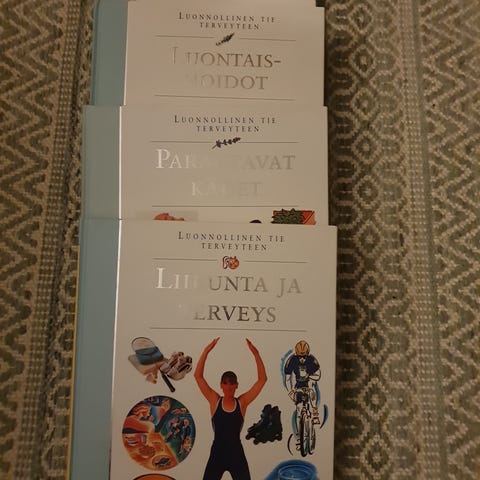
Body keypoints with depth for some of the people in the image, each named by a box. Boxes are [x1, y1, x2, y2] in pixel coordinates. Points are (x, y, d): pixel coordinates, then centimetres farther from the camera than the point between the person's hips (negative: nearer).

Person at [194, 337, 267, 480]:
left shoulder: (242, 402, -1)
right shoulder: (215, 400, -1)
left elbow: (262, 379, -7)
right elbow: (198, 376, -10)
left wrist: (256, 354, -15)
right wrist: (206, 351, -18)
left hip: (237, 454, 0)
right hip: (216, 454, 0)